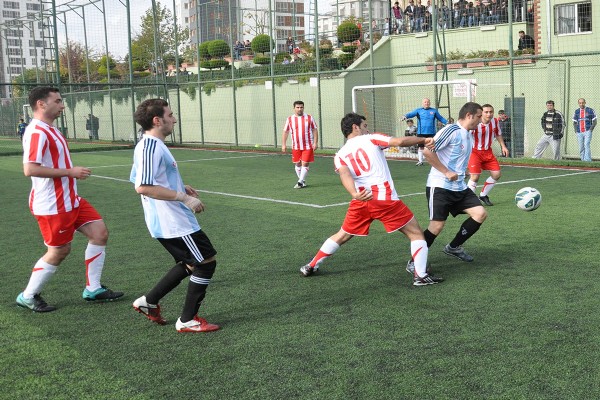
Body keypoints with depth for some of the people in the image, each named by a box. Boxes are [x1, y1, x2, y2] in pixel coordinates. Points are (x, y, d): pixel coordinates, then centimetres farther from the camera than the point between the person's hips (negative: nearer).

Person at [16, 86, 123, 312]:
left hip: (70, 199, 10)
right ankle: (28, 297, 18)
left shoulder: (49, 130, 14)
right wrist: (70, 172, -24)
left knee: (100, 234, 6)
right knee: (59, 251, 0)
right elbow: (30, 169, -28)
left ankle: (93, 289, 15)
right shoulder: (36, 132, -19)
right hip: (51, 205, -10)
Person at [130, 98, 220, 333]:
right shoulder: (151, 147, -20)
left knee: (190, 264, 21)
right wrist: (183, 197, -25)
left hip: (167, 222, 10)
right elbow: (143, 187, -28)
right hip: (174, 223, -10)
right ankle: (187, 321, 7)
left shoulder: (150, 145, 12)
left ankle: (149, 302, 25)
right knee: (207, 262, -2)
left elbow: (138, 181, 22)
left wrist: (181, 188, 17)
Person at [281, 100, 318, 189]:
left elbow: (315, 130, 2)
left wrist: (315, 143, -6)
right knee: (297, 164, 8)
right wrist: (283, 144, 0)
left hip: (308, 146, -2)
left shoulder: (309, 118, 1)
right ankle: (303, 181, 21)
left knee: (305, 164, -8)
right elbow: (285, 132, 7)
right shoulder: (290, 119, 3)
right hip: (296, 147, 2)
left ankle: (300, 182, -4)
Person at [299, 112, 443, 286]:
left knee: (341, 236, 24)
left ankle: (311, 267, 30)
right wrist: (423, 140, 8)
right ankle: (420, 275, 1)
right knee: (416, 233, 9)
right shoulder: (371, 139, 6)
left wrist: (355, 194, -23)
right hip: (384, 198, -5)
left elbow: (345, 175, -6)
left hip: (361, 200, 5)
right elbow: (400, 142, -6)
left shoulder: (340, 155, 15)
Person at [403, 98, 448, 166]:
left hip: (431, 132, 0)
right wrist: (405, 116, -29)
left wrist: (447, 123, -1)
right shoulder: (418, 110, 3)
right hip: (421, 132, 0)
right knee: (421, 147, 6)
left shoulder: (434, 111, 6)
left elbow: (440, 118, 12)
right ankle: (420, 161, 16)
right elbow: (411, 114, -9)